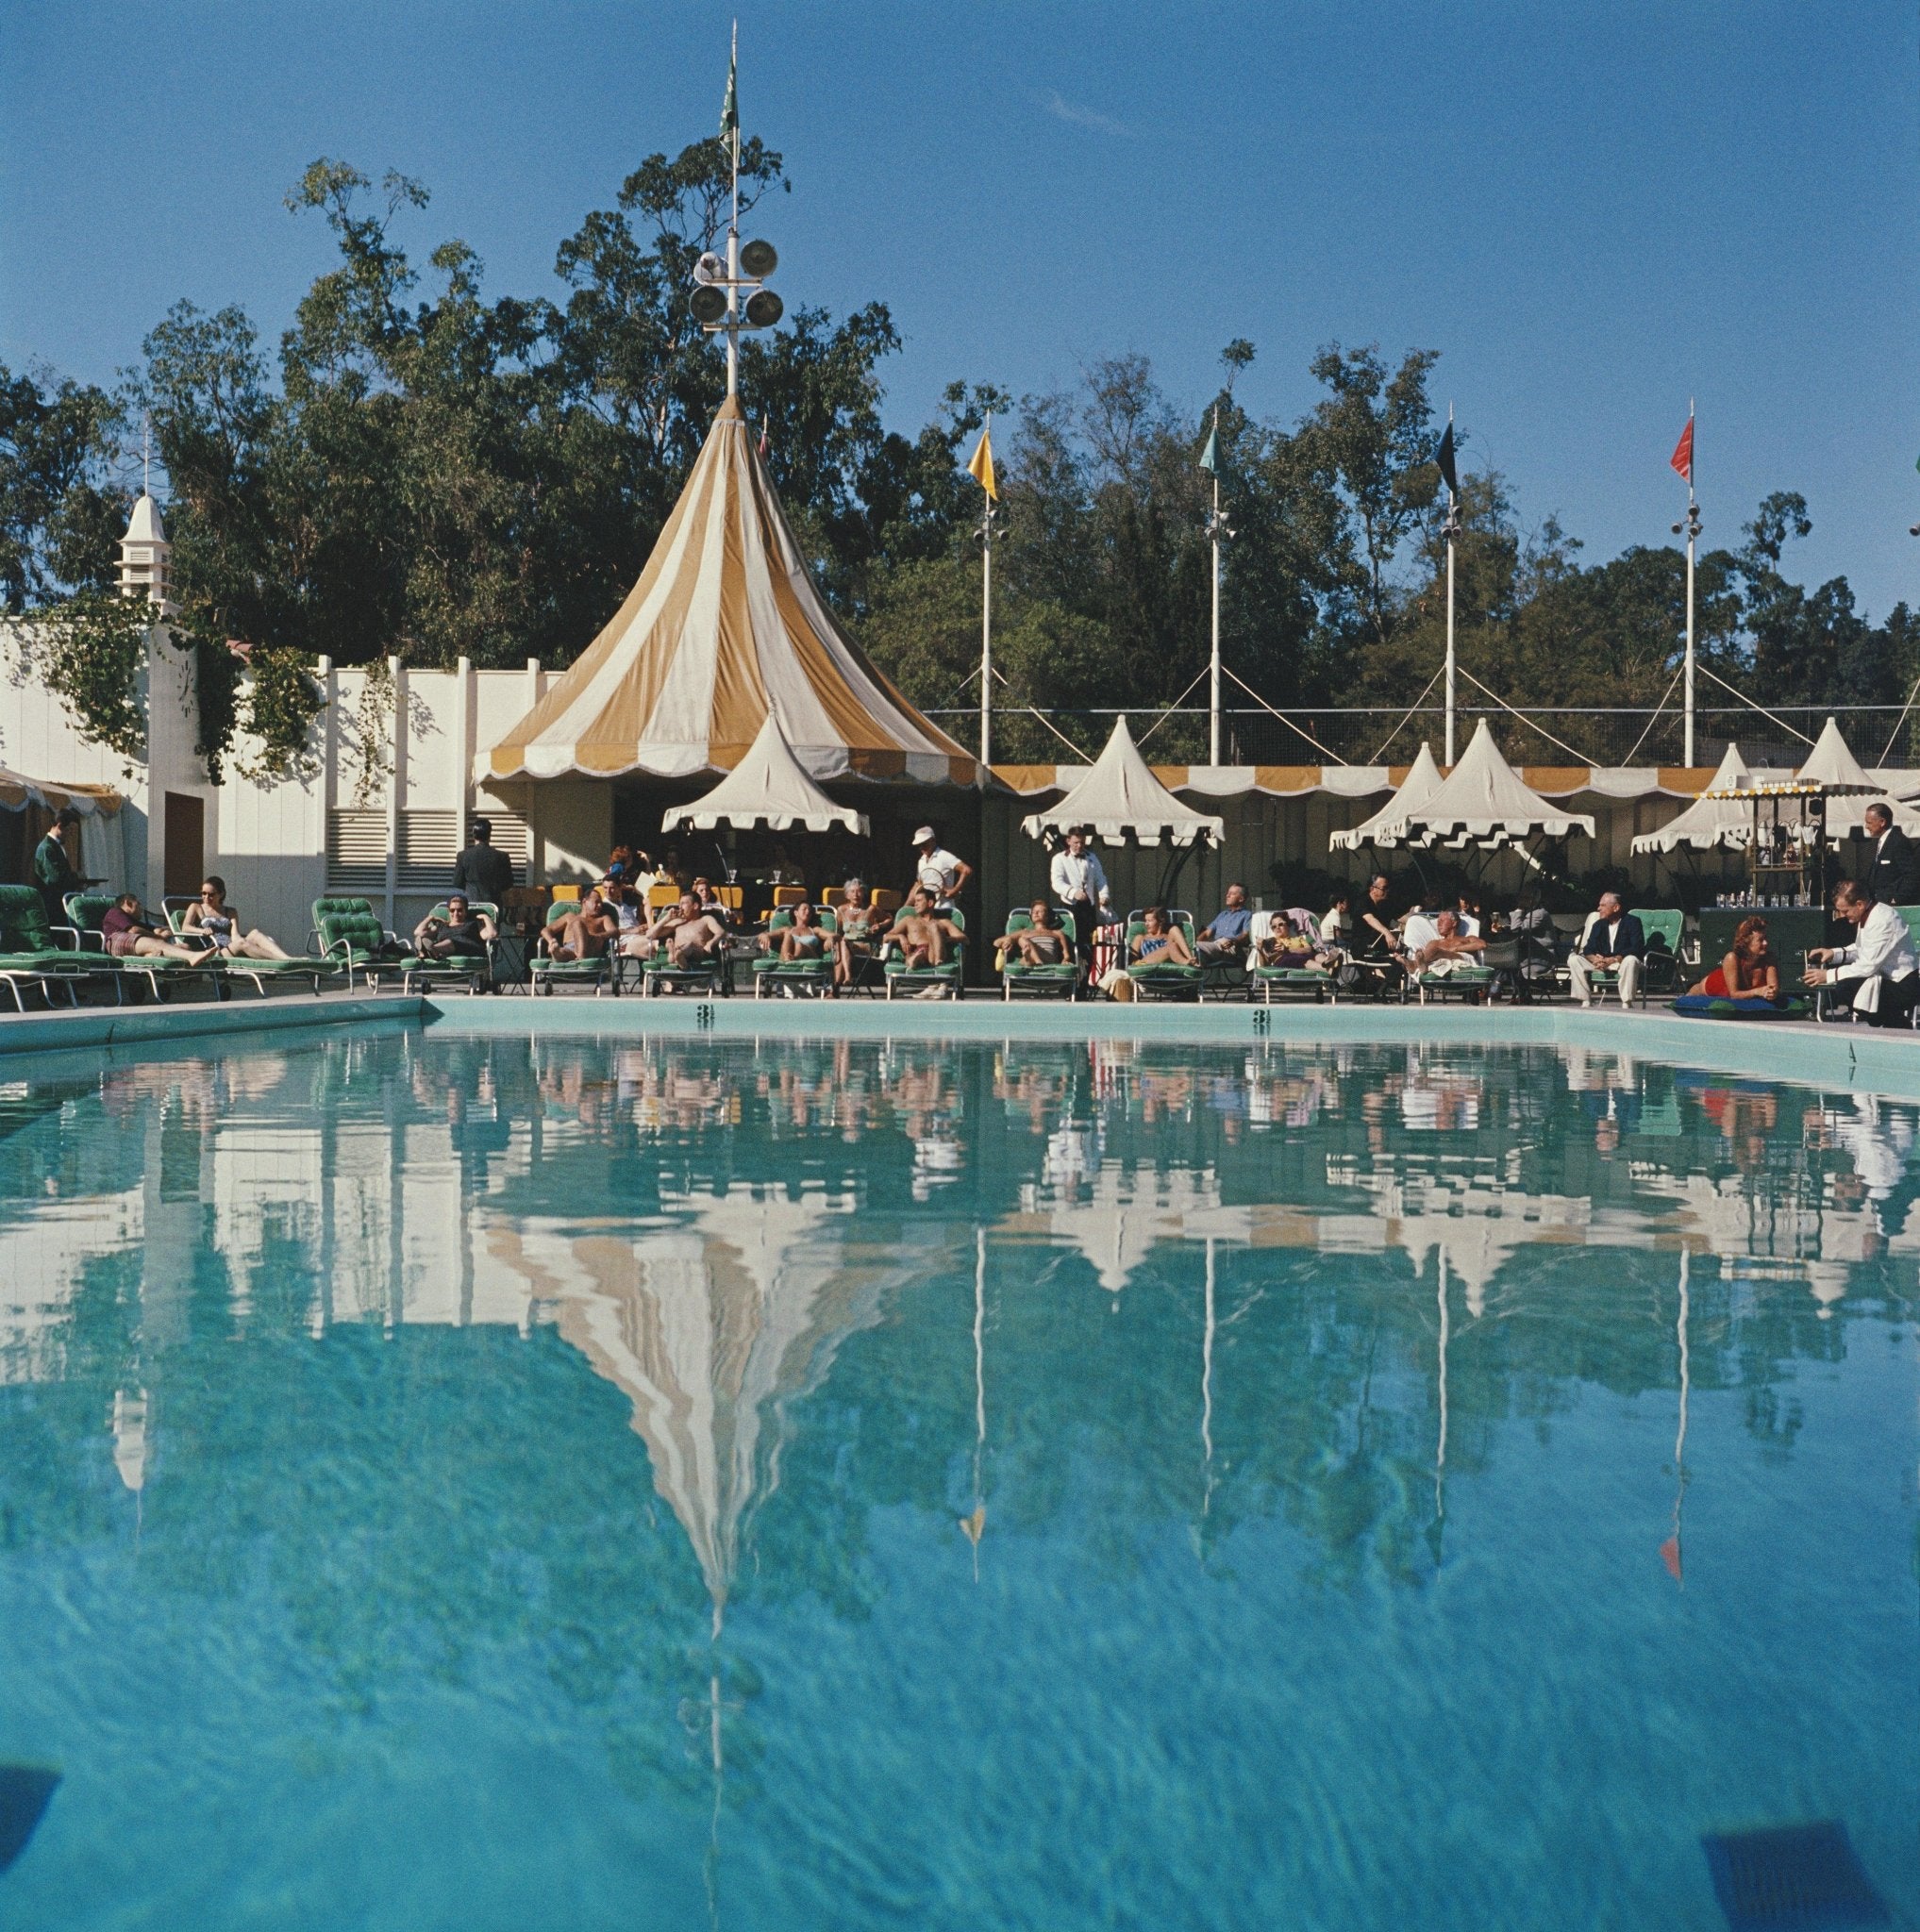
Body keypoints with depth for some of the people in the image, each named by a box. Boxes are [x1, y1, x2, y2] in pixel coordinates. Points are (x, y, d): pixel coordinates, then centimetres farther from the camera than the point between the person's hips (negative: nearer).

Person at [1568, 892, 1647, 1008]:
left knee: (1631, 960, -40)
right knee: (1573, 959, -15)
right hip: (1601, 962, 5)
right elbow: (1588, 949, 4)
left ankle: (1626, 1003, -30)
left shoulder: (1632, 922, -5)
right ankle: (1586, 1001, -16)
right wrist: (1594, 959, -22)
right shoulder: (1598, 924, 10)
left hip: (1622, 962, -5)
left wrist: (1613, 960, -28)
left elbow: (1637, 948, -18)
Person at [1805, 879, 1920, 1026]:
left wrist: (1828, 976, -20)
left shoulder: (1883, 920, -24)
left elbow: (1869, 965, -24)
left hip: (1903, 986, -10)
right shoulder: (1867, 915, 4)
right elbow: (1861, 949, 17)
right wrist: (1834, 953, 0)